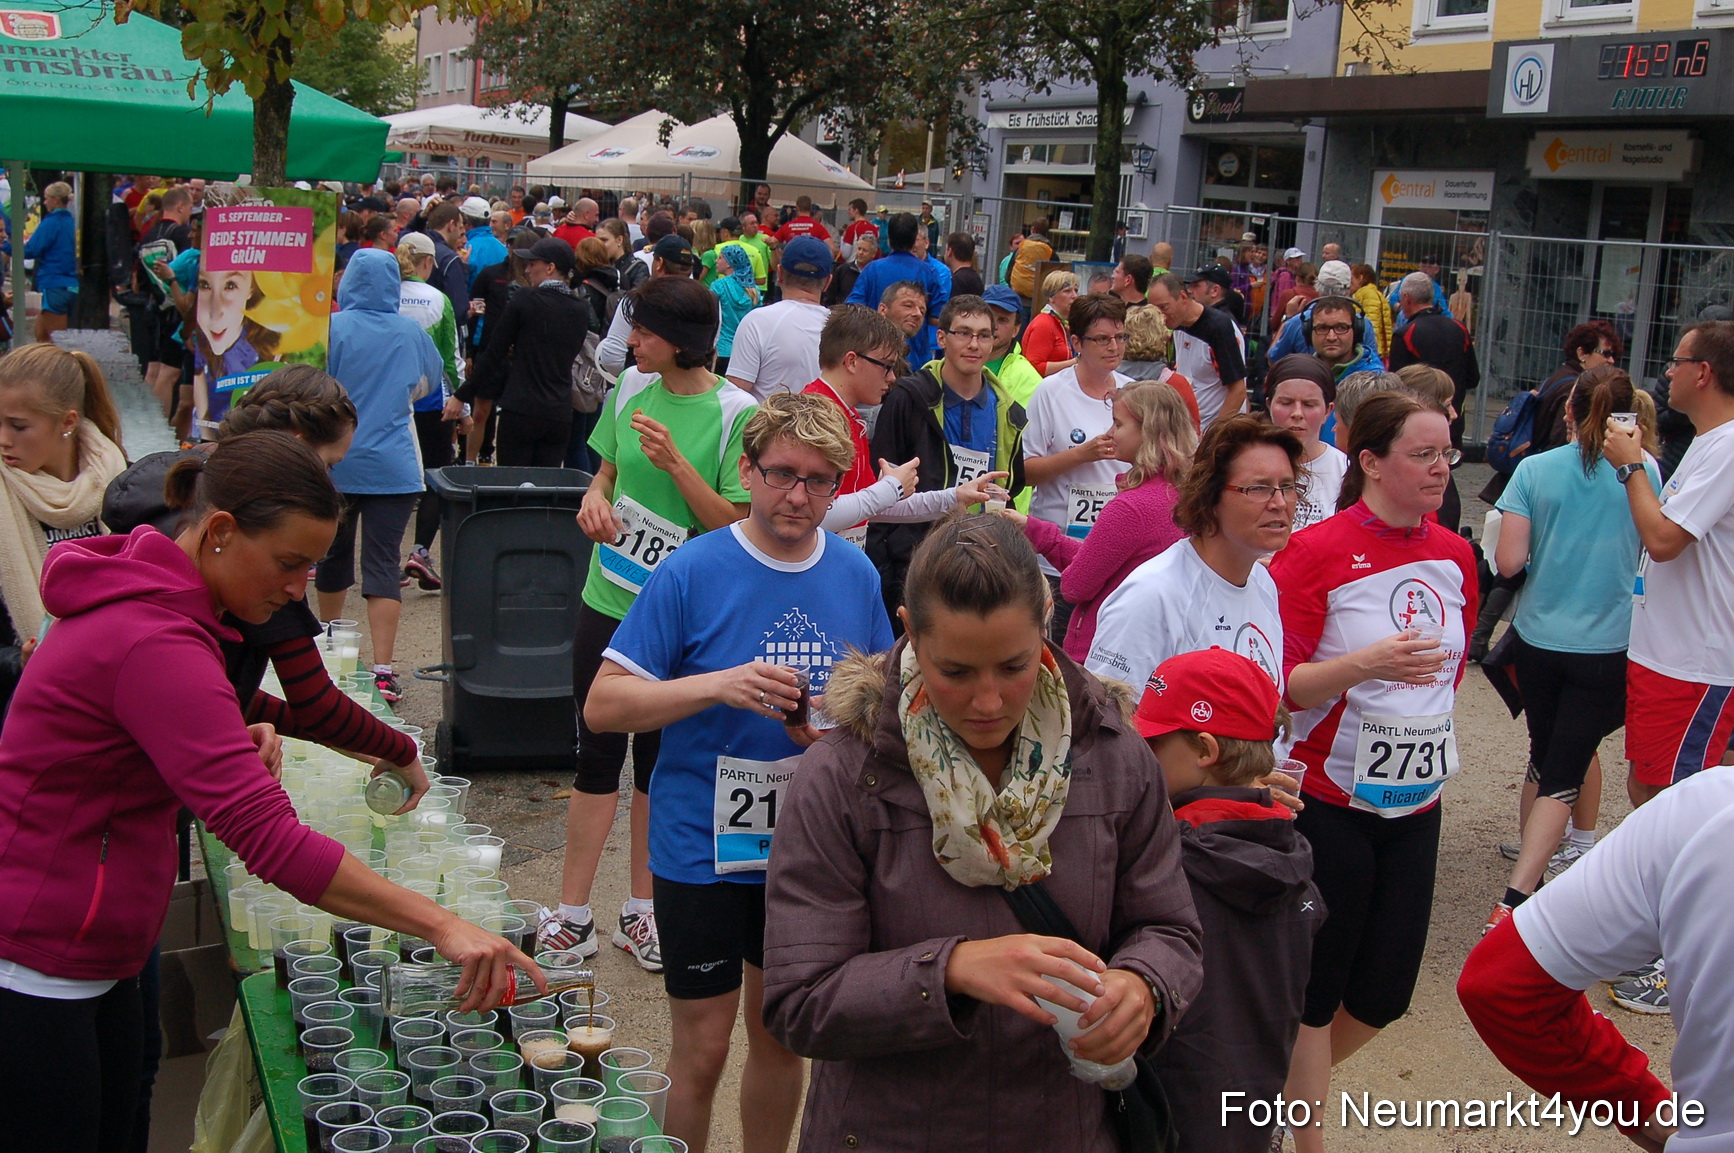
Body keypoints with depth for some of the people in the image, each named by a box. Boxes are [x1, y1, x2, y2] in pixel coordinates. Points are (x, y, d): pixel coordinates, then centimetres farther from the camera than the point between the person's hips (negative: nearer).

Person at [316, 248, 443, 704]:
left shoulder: (332, 328, -7)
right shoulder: (411, 333, 1)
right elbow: (432, 379, 19)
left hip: (336, 464, 0)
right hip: (393, 467, 0)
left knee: (334, 552, 18)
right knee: (384, 563, -3)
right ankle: (383, 670, -10)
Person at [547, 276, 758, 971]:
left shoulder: (735, 413, -11)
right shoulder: (631, 389, 2)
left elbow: (735, 523, -12)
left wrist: (676, 464, -24)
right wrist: (596, 498, -7)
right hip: (610, 600, 3)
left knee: (658, 758, 10)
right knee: (597, 753, 6)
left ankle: (642, 909, 25)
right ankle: (573, 916, 14)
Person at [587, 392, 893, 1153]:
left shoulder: (855, 574, -1)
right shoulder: (691, 573, -14)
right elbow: (603, 705, -13)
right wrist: (720, 686, -26)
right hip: (704, 843, -4)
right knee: (703, 1049, 6)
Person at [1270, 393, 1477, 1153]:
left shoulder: (1454, 555, 5)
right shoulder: (1316, 553, -13)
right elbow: (1275, 685, -15)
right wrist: (1366, 665, -27)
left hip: (1417, 801, 6)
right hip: (1330, 800, -6)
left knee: (1385, 992, 11)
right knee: (1318, 987, 4)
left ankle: (1289, 1083, 37)